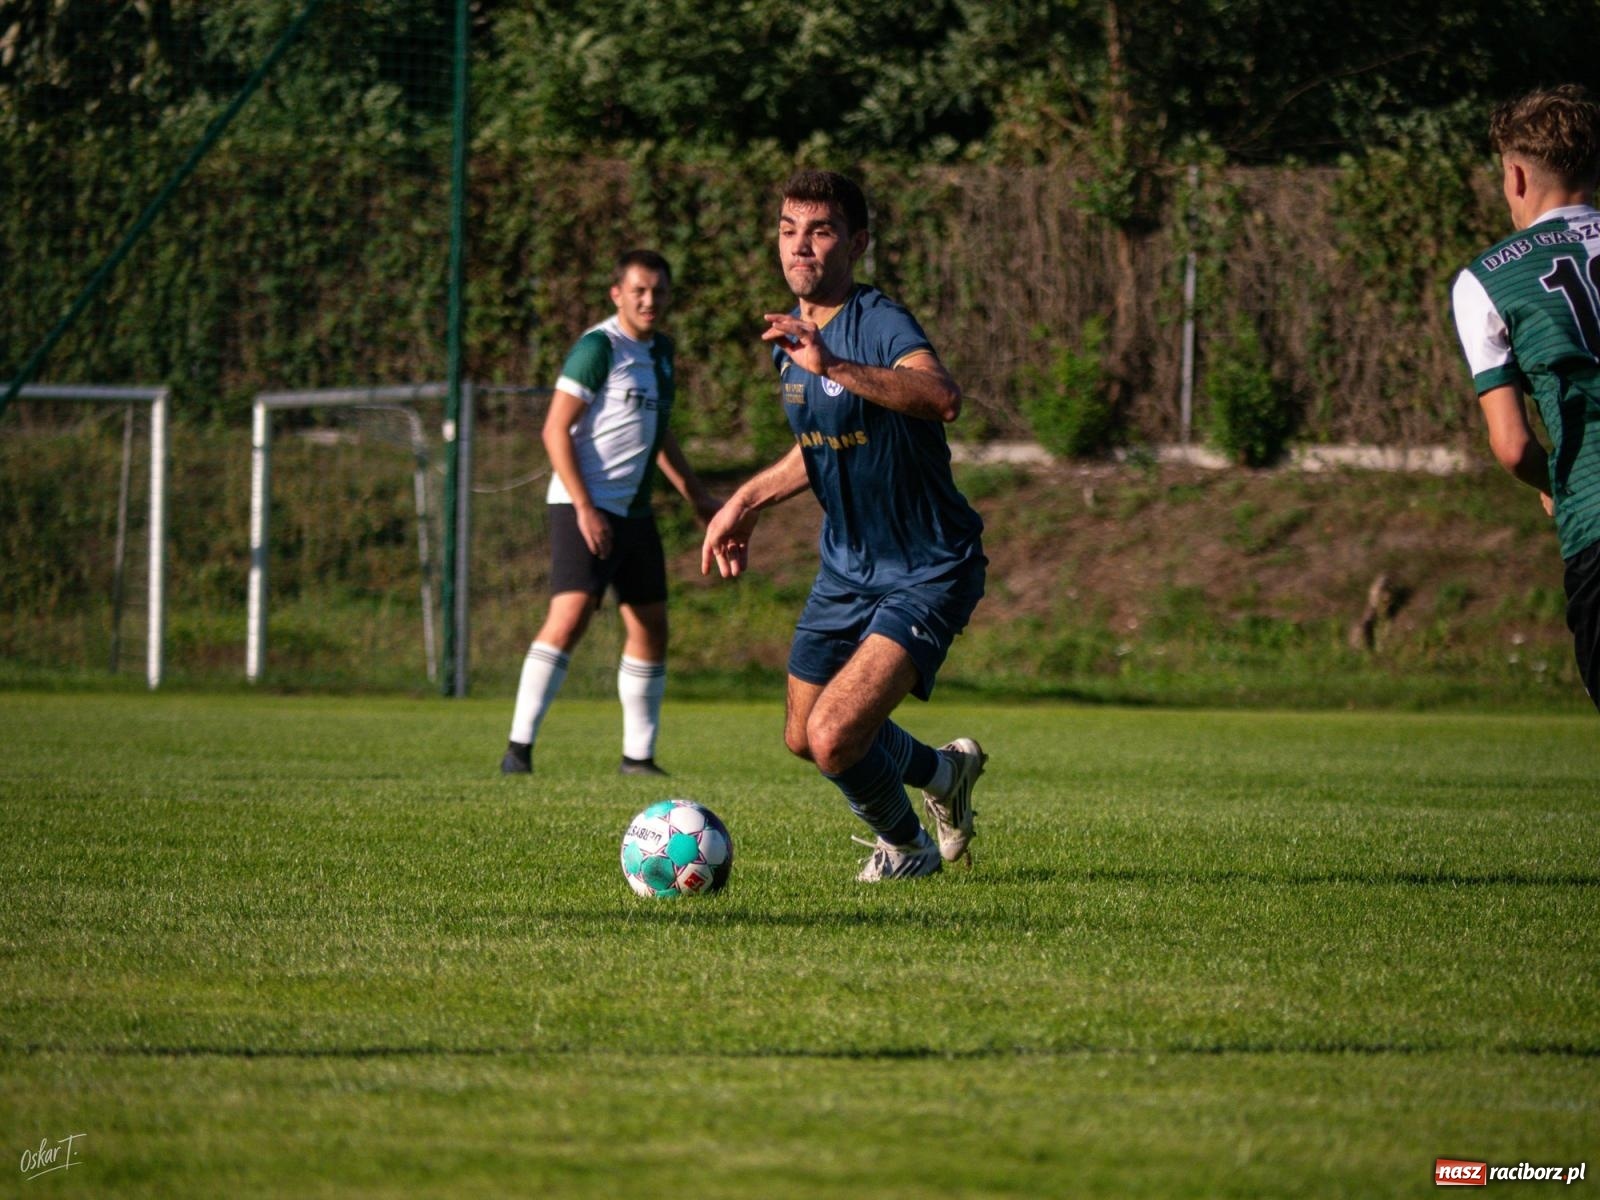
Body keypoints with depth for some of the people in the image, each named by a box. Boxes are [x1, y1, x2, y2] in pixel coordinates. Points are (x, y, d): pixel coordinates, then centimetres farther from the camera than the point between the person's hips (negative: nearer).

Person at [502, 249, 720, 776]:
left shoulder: (661, 351, 15)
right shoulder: (598, 348, -10)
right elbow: (556, 430, -14)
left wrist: (698, 497, 27)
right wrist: (585, 508, -20)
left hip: (635, 511, 9)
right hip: (585, 507, -9)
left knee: (650, 629, 8)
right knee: (570, 614, -20)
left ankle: (638, 756, 17)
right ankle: (519, 747, -20)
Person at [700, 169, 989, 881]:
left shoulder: (881, 323, -23)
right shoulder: (789, 339, 4)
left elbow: (942, 397, -46)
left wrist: (834, 365, -56)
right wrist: (747, 502, 17)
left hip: (928, 574, -9)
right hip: (846, 567, 9)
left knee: (835, 736, -20)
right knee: (803, 738, 18)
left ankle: (904, 844, 13)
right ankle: (944, 772, 46)